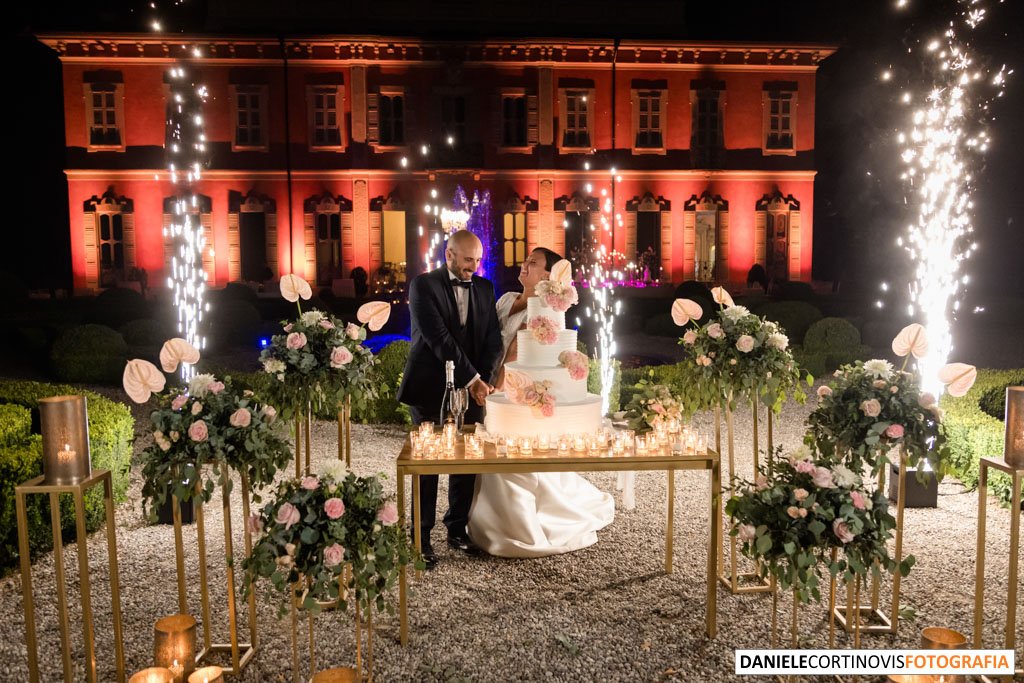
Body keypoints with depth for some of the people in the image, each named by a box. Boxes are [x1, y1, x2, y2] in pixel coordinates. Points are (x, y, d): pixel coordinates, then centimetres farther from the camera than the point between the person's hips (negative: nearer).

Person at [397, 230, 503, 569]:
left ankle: (458, 530, 24)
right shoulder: (424, 285, -7)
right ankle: (421, 537, 14)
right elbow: (439, 338, -16)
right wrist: (472, 378, -19)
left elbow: (494, 338, 5)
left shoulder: (484, 287, 9)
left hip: (470, 389, 5)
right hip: (431, 389, -4)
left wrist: (479, 380, -10)